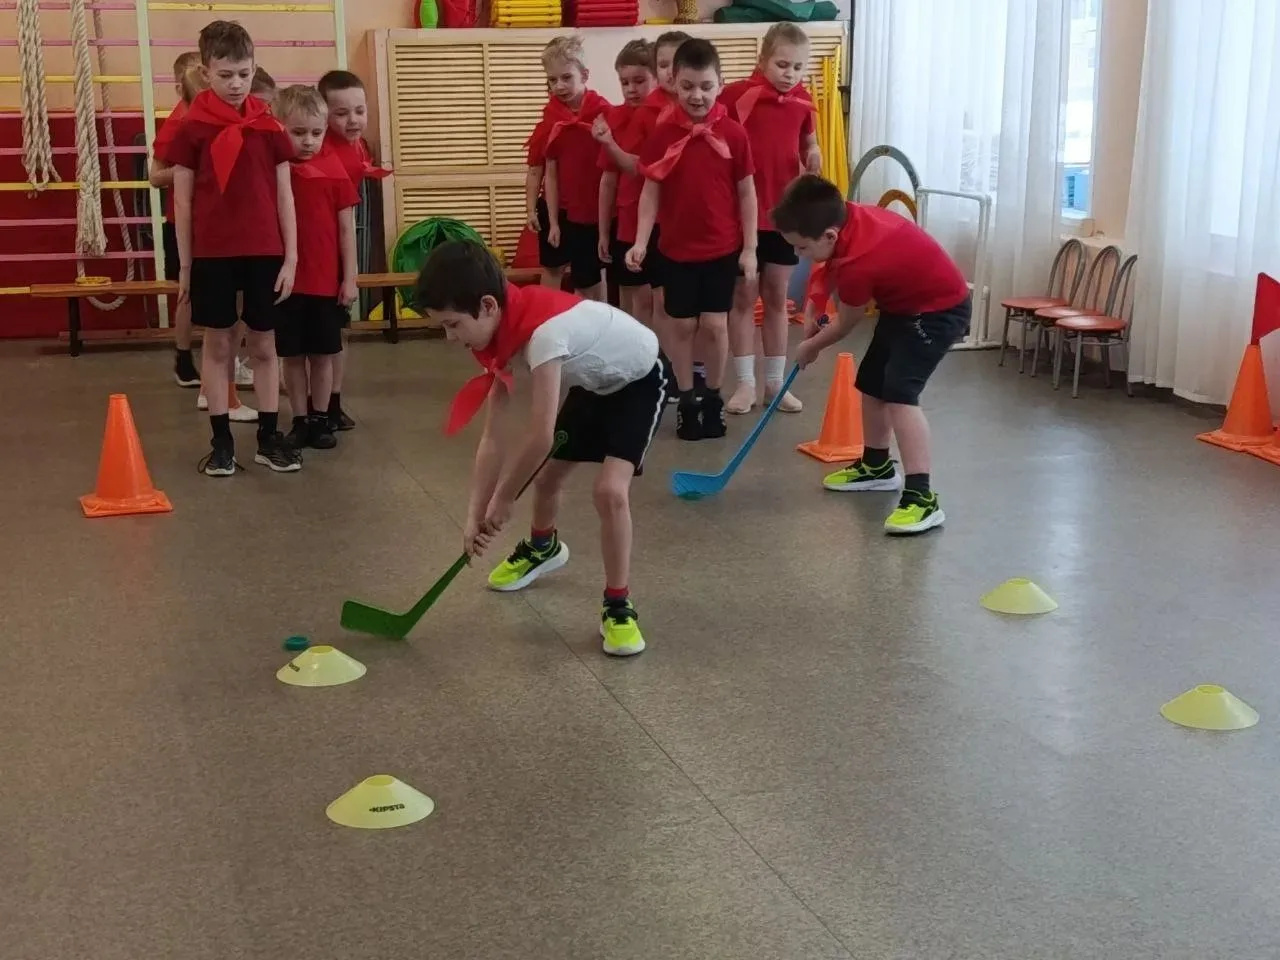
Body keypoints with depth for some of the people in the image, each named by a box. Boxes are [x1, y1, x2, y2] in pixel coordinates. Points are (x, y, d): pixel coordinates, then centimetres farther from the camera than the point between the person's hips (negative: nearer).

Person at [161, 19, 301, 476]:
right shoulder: (191, 129, -2)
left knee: (264, 344, 8)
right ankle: (221, 441, 13)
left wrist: (291, 258, 1)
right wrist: (185, 265, 0)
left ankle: (269, 438, 16)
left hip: (264, 252, 1)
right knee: (217, 344, 7)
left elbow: (284, 195, 5)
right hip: (212, 253, -1)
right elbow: (183, 201, 1)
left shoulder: (270, 127, 2)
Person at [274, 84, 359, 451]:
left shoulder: (334, 169, -2)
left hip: (327, 280, 0)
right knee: (292, 355, 8)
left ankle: (321, 419, 21)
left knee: (323, 354, 9)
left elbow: (347, 229, 2)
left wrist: (350, 278, 0)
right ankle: (300, 421, 18)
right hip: (287, 279, 0)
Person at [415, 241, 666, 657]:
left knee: (610, 488, -23)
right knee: (547, 473, 17)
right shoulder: (501, 334, -12)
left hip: (638, 380, -8)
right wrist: (476, 514, -16)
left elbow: (540, 436, -40)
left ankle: (618, 607, -6)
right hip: (593, 382, 9)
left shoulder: (544, 330, -41)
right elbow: (494, 436, -10)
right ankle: (543, 547, 50)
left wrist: (502, 500, -26)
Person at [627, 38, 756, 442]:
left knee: (715, 325, 3)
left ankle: (713, 399, 20)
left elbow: (746, 193, -1)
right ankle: (686, 400, 20)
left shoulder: (734, 133, -7)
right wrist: (641, 241, -11)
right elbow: (651, 191, -2)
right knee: (682, 326, 8)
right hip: (676, 248, 1)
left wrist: (749, 248, -2)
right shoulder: (663, 133, -5)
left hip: (722, 248, -1)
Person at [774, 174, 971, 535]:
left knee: (899, 391, -25)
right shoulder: (848, 218, -12)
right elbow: (827, 266, 13)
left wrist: (810, 347, 3)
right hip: (906, 301, 10)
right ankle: (876, 465, 39)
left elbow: (845, 325, -15)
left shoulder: (858, 263, -34)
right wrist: (812, 307, 3)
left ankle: (921, 498, -29)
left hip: (939, 309, -10)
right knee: (871, 383, 19)